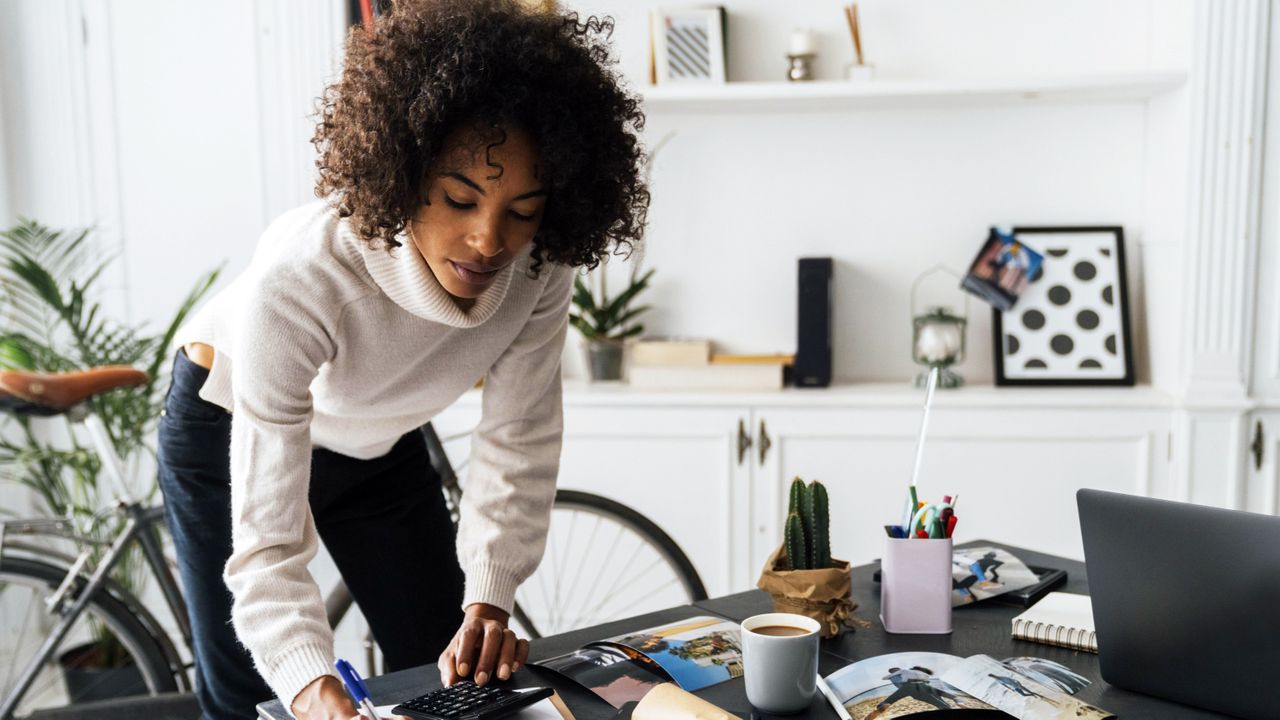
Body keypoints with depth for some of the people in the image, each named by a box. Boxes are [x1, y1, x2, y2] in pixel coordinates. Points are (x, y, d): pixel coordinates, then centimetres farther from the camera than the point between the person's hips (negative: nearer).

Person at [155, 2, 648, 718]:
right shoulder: (296, 280, -41)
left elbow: (518, 442, -18)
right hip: (232, 434, -3)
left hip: (378, 439, 4)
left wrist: (489, 603, -26)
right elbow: (267, 536, -39)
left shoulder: (538, 266, -28)